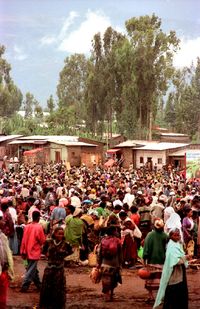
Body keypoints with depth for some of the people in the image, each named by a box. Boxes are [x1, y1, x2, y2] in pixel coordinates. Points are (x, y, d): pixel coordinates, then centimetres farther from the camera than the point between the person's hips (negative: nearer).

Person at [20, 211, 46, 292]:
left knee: (33, 269, 17)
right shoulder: (39, 227, -15)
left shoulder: (27, 226, 0)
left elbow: (23, 240, 2)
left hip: (28, 252, 6)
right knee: (31, 270, -2)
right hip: (35, 252, -6)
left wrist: (23, 252, 8)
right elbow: (42, 240, -10)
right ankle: (24, 286, -6)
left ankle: (38, 284, 28)